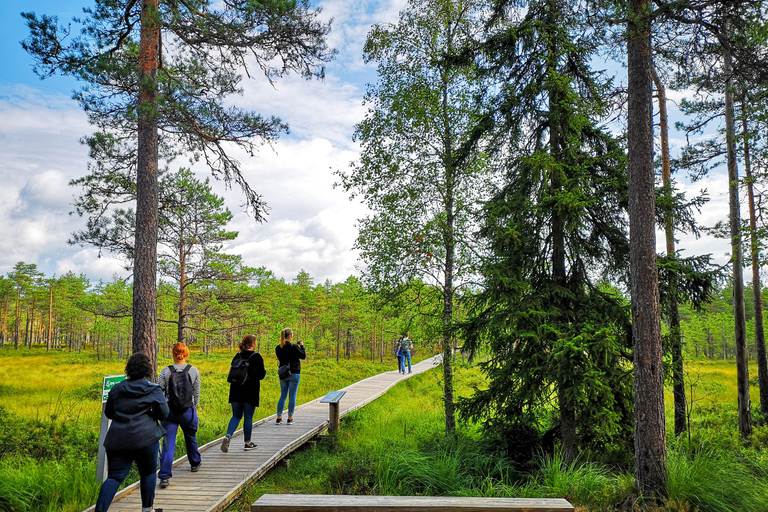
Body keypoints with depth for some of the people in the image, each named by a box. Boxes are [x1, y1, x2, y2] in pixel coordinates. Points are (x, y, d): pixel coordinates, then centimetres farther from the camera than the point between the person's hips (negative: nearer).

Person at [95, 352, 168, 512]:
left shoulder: (116, 389, 8)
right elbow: (163, 414, 0)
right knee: (148, 474, 14)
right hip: (145, 439, -3)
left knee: (115, 476, 4)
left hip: (117, 440, 3)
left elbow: (108, 413, 17)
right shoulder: (154, 390, -4)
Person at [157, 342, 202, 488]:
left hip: (170, 411, -1)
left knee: (168, 444, 0)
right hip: (188, 411, 1)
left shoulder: (166, 371, -7)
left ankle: (164, 476, -8)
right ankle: (195, 463, 44)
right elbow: (197, 393, 2)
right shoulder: (193, 371, -5)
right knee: (191, 438, 24)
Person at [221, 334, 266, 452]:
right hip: (251, 391, -4)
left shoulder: (237, 356, 6)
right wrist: (264, 371, 10)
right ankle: (248, 443, 16)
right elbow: (261, 375, -9)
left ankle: (228, 436, -9)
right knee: (248, 417, 6)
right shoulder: (257, 357, -8)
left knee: (236, 416, 13)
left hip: (236, 390, 4)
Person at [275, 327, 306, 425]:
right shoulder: (294, 347, -16)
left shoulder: (278, 348, 0)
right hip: (294, 374, -5)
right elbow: (303, 356, -6)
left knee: (283, 395, 14)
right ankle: (290, 418, 5)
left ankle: (279, 418, 12)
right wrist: (301, 346, 9)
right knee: (292, 396, 3)